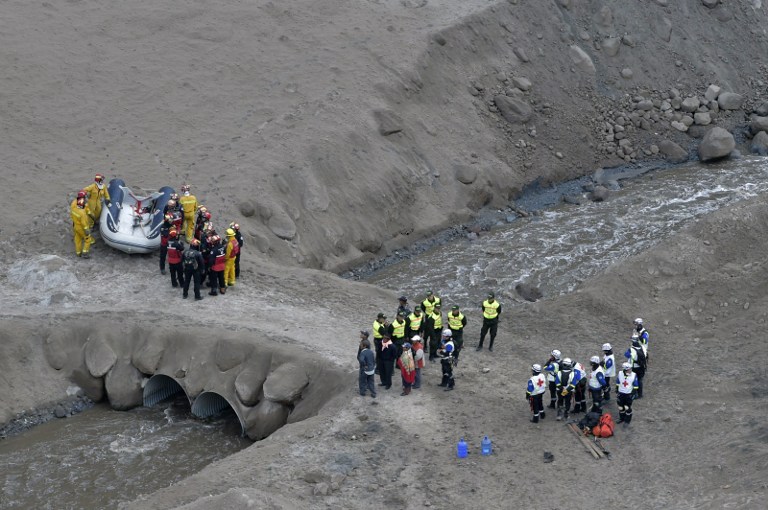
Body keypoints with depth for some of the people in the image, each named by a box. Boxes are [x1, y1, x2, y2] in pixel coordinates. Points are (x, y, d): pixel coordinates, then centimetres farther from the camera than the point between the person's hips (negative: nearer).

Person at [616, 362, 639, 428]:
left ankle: (627, 421, 16)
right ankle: (622, 419, 36)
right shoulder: (620, 374, -9)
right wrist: (617, 391, 6)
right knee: (621, 407, 15)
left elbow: (636, 386, -5)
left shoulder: (633, 375, -14)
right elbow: (617, 383, 4)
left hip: (629, 394, -3)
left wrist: (633, 393, -9)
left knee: (627, 408, 2)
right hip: (621, 393, 3)